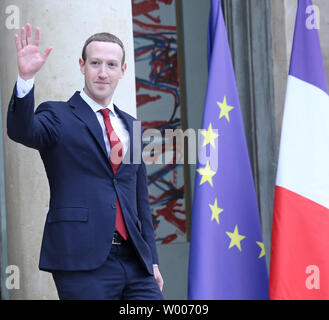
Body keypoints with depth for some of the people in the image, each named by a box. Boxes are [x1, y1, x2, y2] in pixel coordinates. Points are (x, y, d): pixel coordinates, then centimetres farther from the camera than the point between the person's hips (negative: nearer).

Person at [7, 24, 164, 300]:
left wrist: (152, 260, 16)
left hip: (134, 260, 5)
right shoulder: (58, 117, 3)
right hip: (82, 261, -5)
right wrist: (26, 78, -34)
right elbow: (20, 131, -19)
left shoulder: (131, 127, 19)